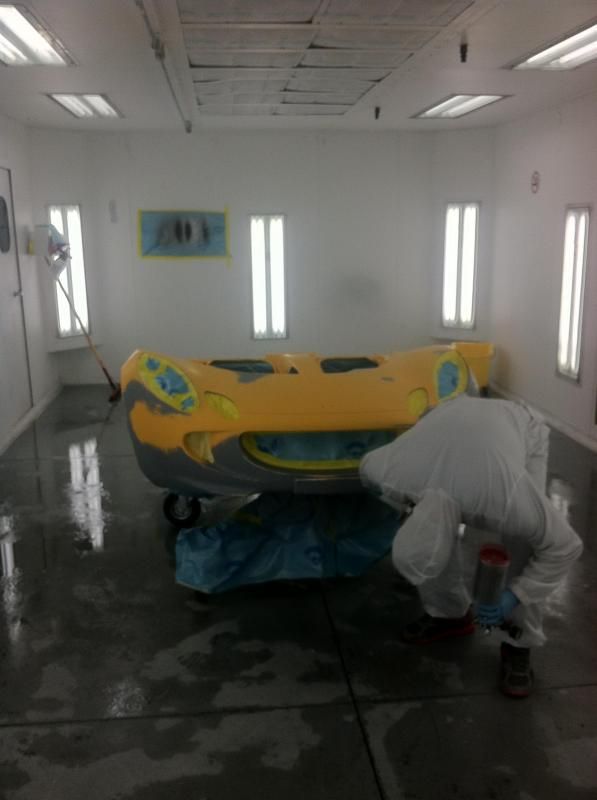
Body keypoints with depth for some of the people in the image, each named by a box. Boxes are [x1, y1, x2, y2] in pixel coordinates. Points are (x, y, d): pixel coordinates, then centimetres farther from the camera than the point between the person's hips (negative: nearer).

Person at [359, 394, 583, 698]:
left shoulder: (506, 503, -43)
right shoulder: (391, 477, -34)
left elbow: (562, 546, -26)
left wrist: (514, 596, -25)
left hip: (523, 429, -2)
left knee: (524, 549, -18)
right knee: (426, 553, -8)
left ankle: (518, 644, 3)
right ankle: (450, 614, 18)